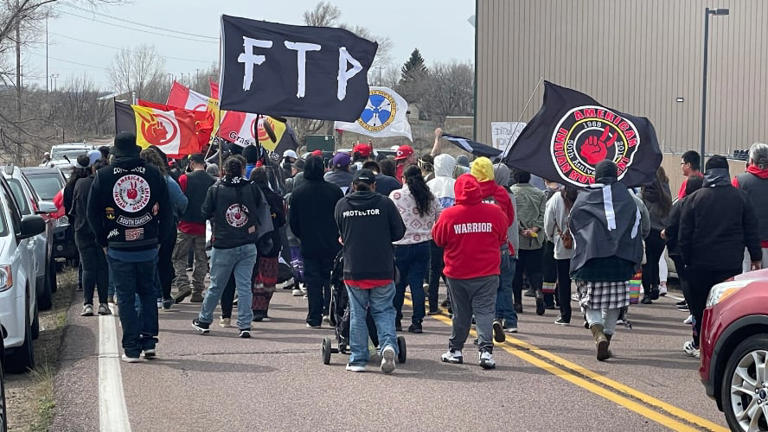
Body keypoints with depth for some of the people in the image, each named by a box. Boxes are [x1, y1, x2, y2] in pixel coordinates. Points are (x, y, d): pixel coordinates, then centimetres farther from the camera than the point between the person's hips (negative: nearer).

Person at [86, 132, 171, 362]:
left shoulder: (103, 176, -3)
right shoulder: (152, 173, -1)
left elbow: (92, 213, 1)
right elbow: (167, 211, 3)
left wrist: (103, 240, 11)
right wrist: (159, 237, 13)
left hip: (118, 249, -1)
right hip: (148, 247, 1)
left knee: (125, 297, 5)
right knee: (148, 292, 18)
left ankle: (132, 348, 3)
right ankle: (149, 341, 12)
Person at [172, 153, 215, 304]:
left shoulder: (185, 179, -8)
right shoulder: (213, 182, -1)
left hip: (186, 224, -3)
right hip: (204, 227, 3)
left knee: (178, 257, 7)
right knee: (201, 260, 10)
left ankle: (183, 285, -9)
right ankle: (197, 291, 9)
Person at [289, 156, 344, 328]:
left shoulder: (297, 193, -4)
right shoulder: (334, 190, -6)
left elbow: (293, 223, 2)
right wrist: (339, 237, 14)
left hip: (309, 245, 0)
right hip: (332, 245, 0)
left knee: (312, 281, 4)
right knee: (331, 280, 10)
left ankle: (314, 318, 4)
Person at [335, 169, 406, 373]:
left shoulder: (341, 205, 2)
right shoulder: (384, 203, -3)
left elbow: (340, 234, 12)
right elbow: (399, 232, 0)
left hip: (353, 270, 1)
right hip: (382, 270, -1)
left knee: (357, 314, 9)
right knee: (384, 310, 10)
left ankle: (358, 359, 9)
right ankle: (388, 345, -13)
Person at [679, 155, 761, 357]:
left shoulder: (694, 198, 0)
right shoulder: (741, 197, 1)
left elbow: (684, 235, 1)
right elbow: (751, 231, 4)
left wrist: (687, 259, 8)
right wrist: (756, 257, 12)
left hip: (700, 264, 0)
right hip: (731, 264, 0)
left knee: (699, 305, 11)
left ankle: (698, 344, 17)